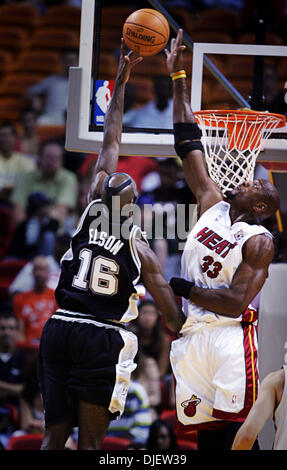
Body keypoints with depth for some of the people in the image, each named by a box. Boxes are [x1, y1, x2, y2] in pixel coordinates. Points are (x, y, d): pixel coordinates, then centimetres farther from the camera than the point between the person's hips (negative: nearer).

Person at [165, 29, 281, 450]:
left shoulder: (259, 242, -6)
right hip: (192, 337, 6)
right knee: (206, 432, 7)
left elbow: (236, 303, -16)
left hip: (229, 337, -6)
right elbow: (189, 145, 14)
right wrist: (178, 79, 13)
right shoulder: (214, 206, 12)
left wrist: (181, 287, -15)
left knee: (236, 434, -10)